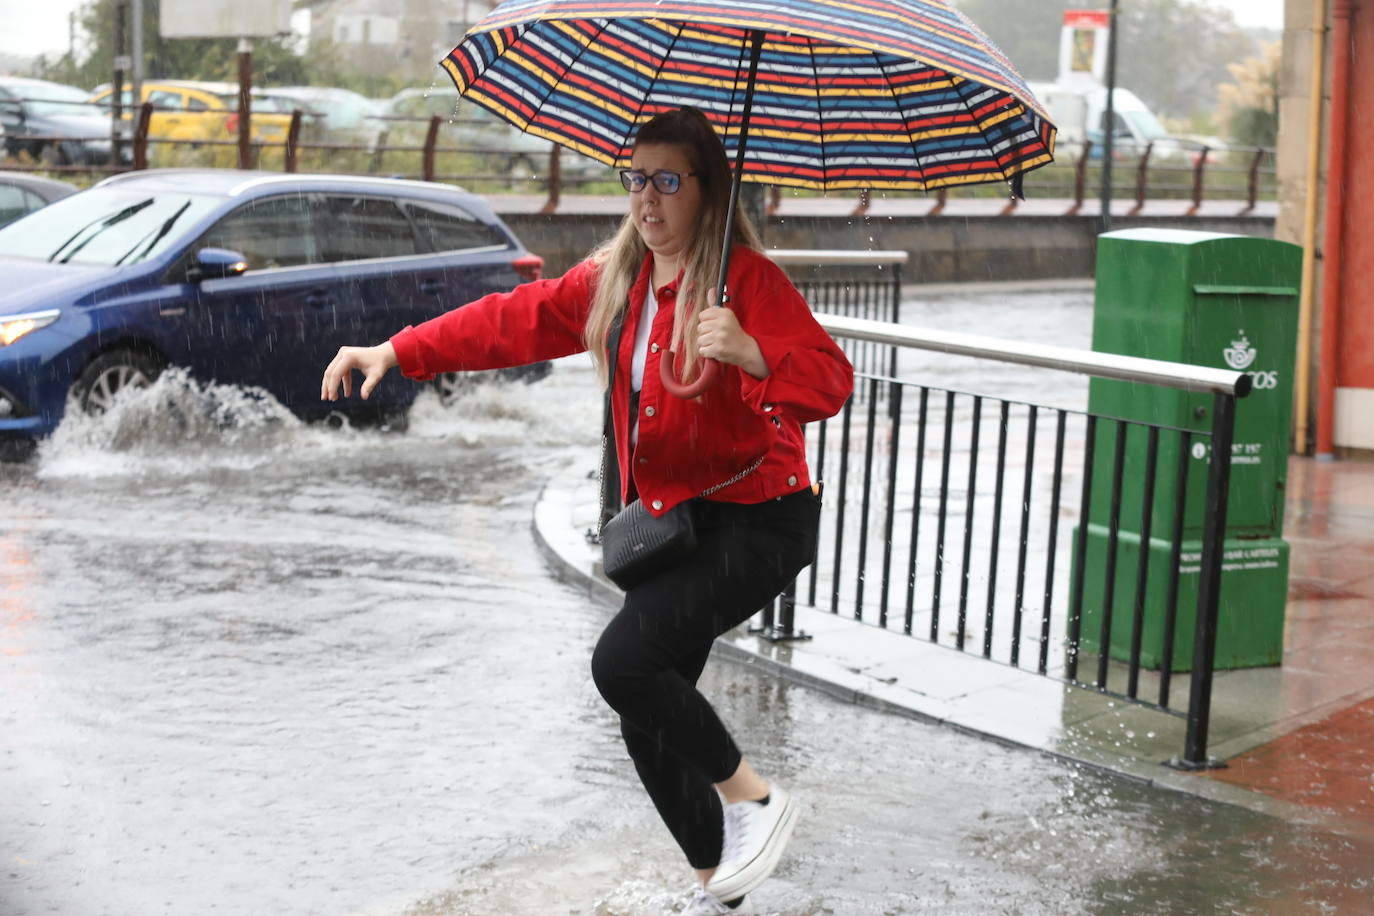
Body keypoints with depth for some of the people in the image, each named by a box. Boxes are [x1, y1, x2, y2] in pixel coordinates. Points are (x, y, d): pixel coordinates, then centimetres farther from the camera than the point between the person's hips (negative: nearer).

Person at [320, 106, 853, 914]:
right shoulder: (614, 280, 8)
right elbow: (516, 320, 10)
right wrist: (396, 352, 4)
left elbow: (831, 383, -24)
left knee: (625, 662, -25)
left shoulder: (750, 279, -15)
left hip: (757, 520, -8)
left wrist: (751, 354, -42)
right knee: (649, 717, 10)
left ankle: (756, 800, -4)